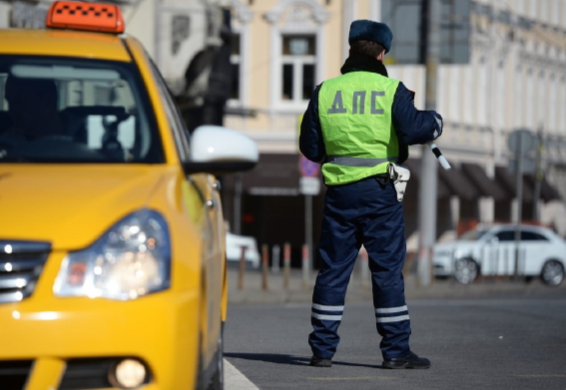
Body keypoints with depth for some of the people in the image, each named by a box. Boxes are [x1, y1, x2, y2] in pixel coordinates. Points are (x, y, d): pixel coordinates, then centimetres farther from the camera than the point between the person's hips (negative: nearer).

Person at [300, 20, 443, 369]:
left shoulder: (324, 92, 6)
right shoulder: (391, 90, -5)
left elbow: (310, 147, 9)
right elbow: (414, 129, -17)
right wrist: (436, 121, 4)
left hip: (339, 191, 3)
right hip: (379, 191, -3)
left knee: (333, 269, 8)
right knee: (388, 269, 1)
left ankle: (322, 349, 9)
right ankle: (396, 350, 2)